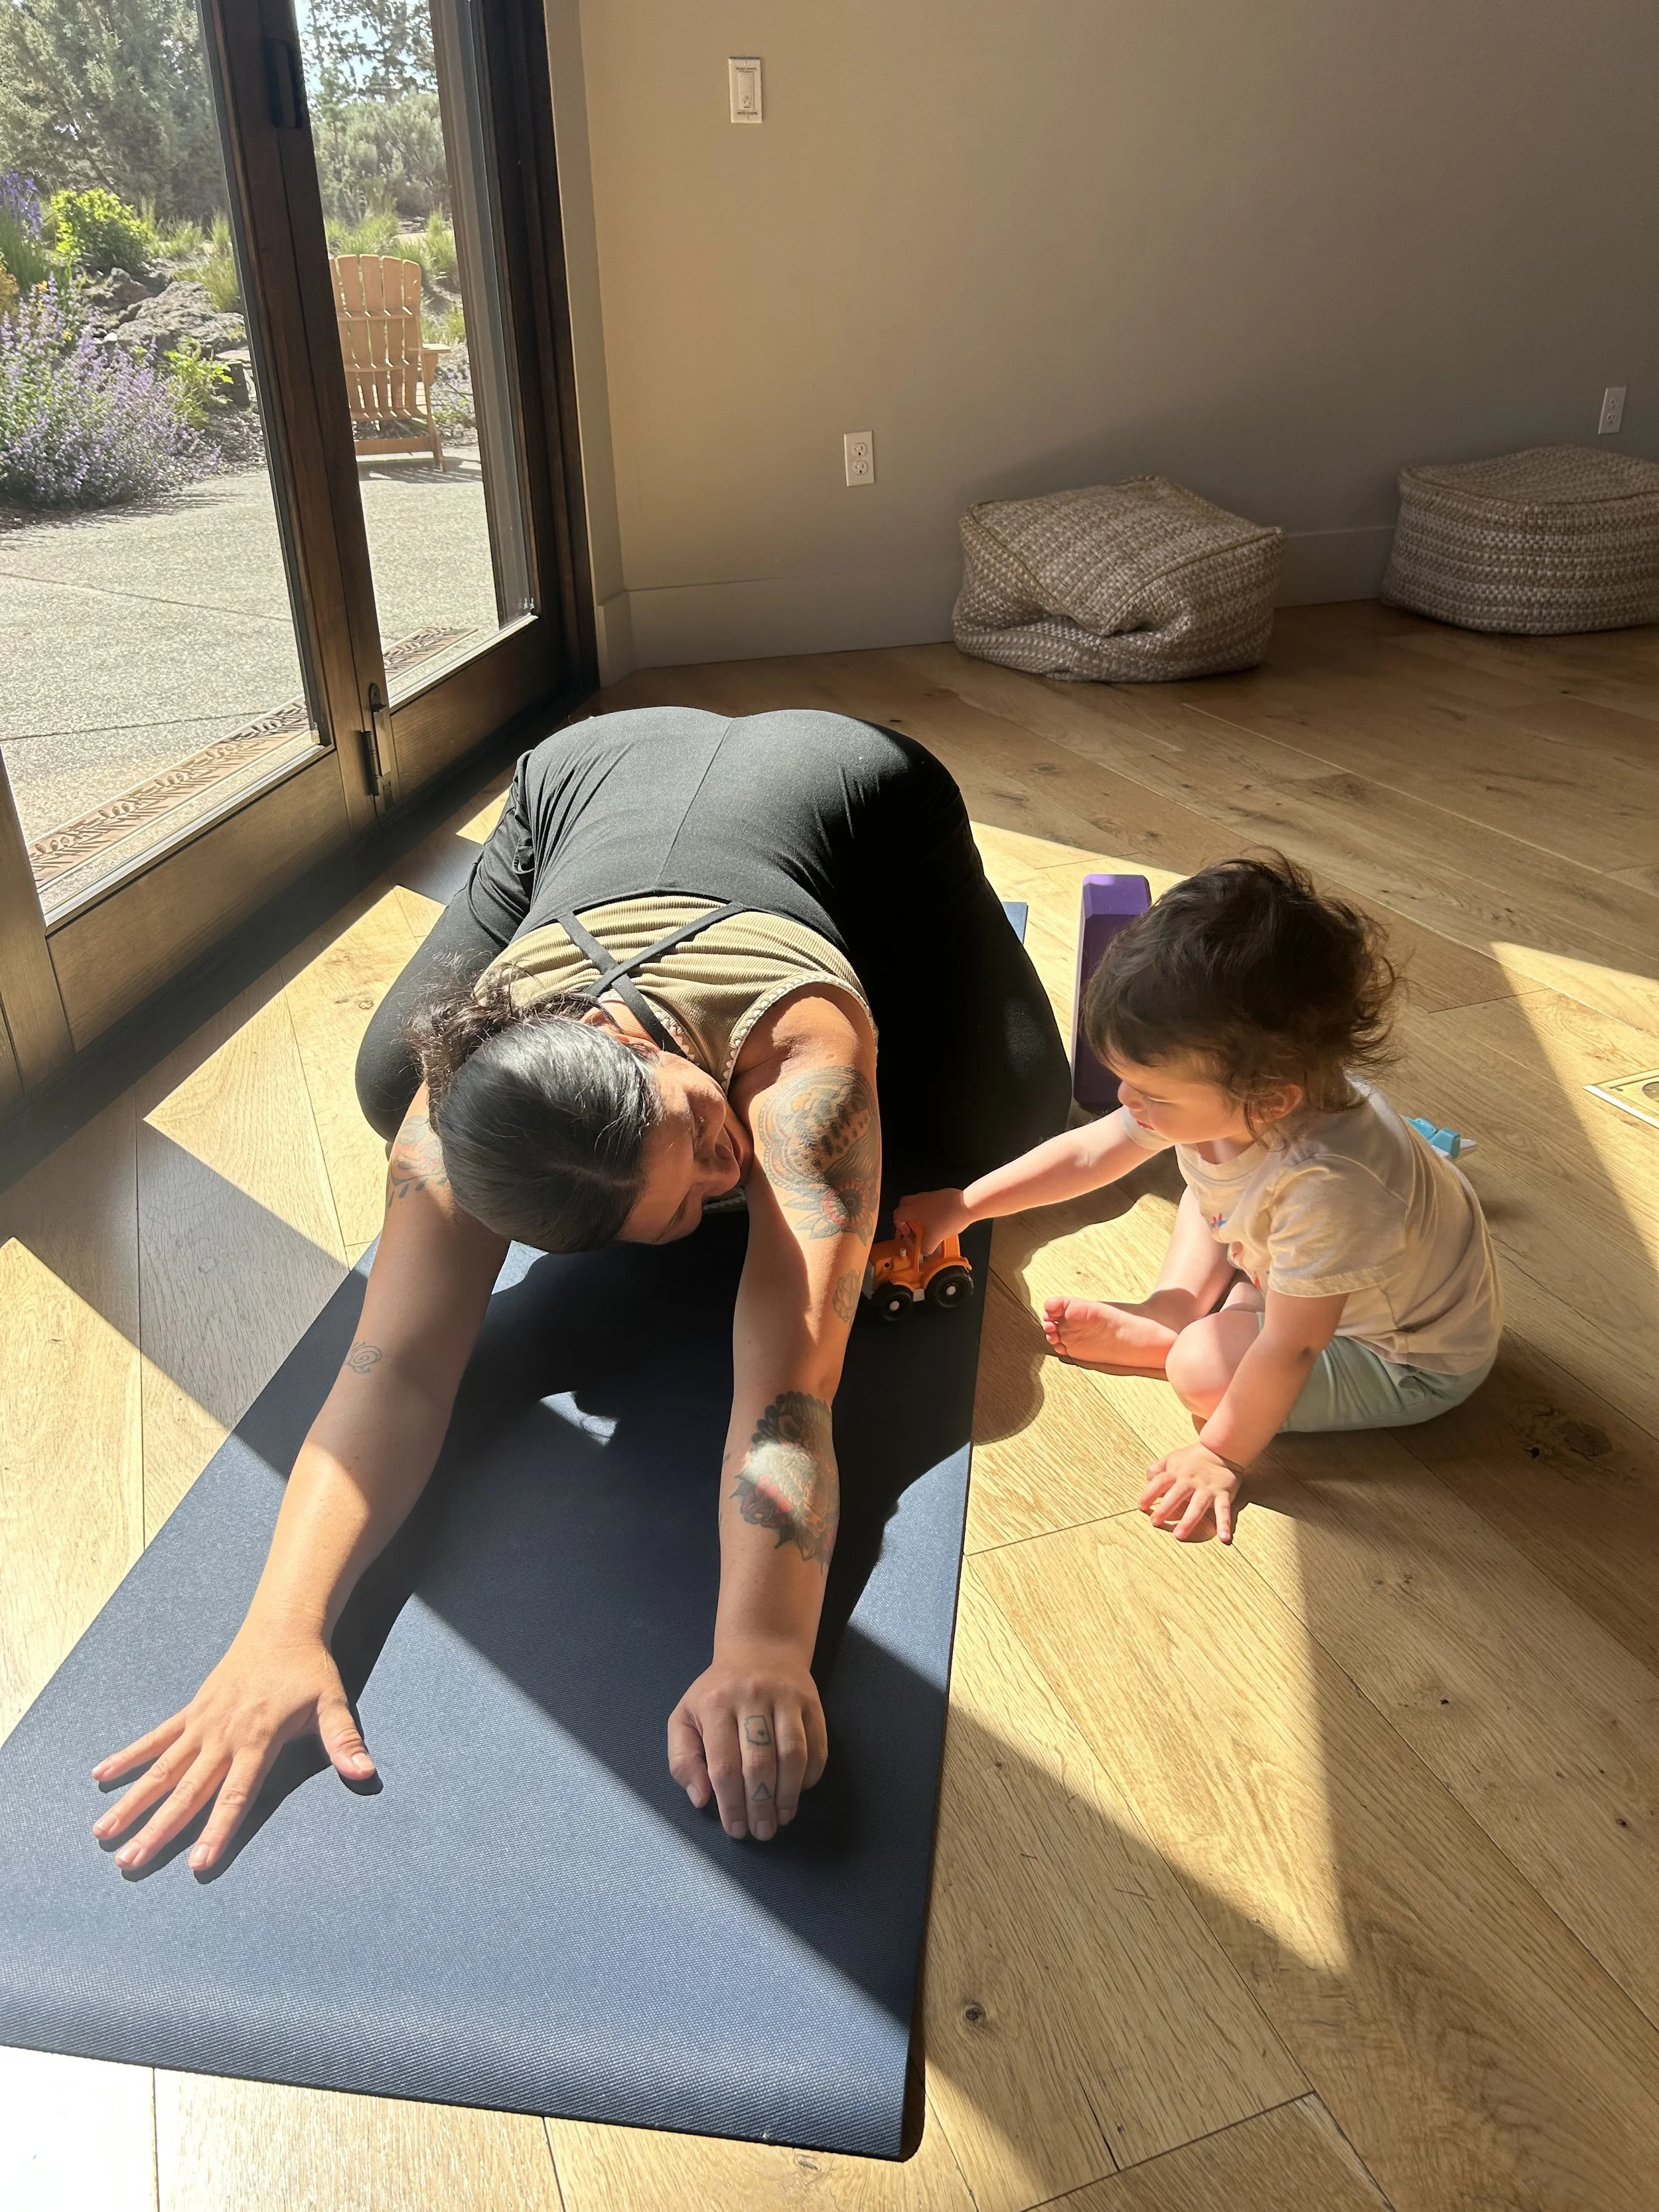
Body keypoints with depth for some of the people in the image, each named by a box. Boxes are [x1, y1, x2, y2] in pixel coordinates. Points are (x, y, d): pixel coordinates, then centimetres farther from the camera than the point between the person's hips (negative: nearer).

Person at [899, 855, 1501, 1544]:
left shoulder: (1324, 1184, -45)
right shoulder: (1221, 1089, -22)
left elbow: (1289, 1349, -33)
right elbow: (1089, 1152, -7)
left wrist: (1223, 1457, -22)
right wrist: (962, 1205, -1)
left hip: (1415, 1361, -7)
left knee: (1204, 1369, -24)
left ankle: (1165, 1345, 5)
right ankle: (1169, 1312, 2)